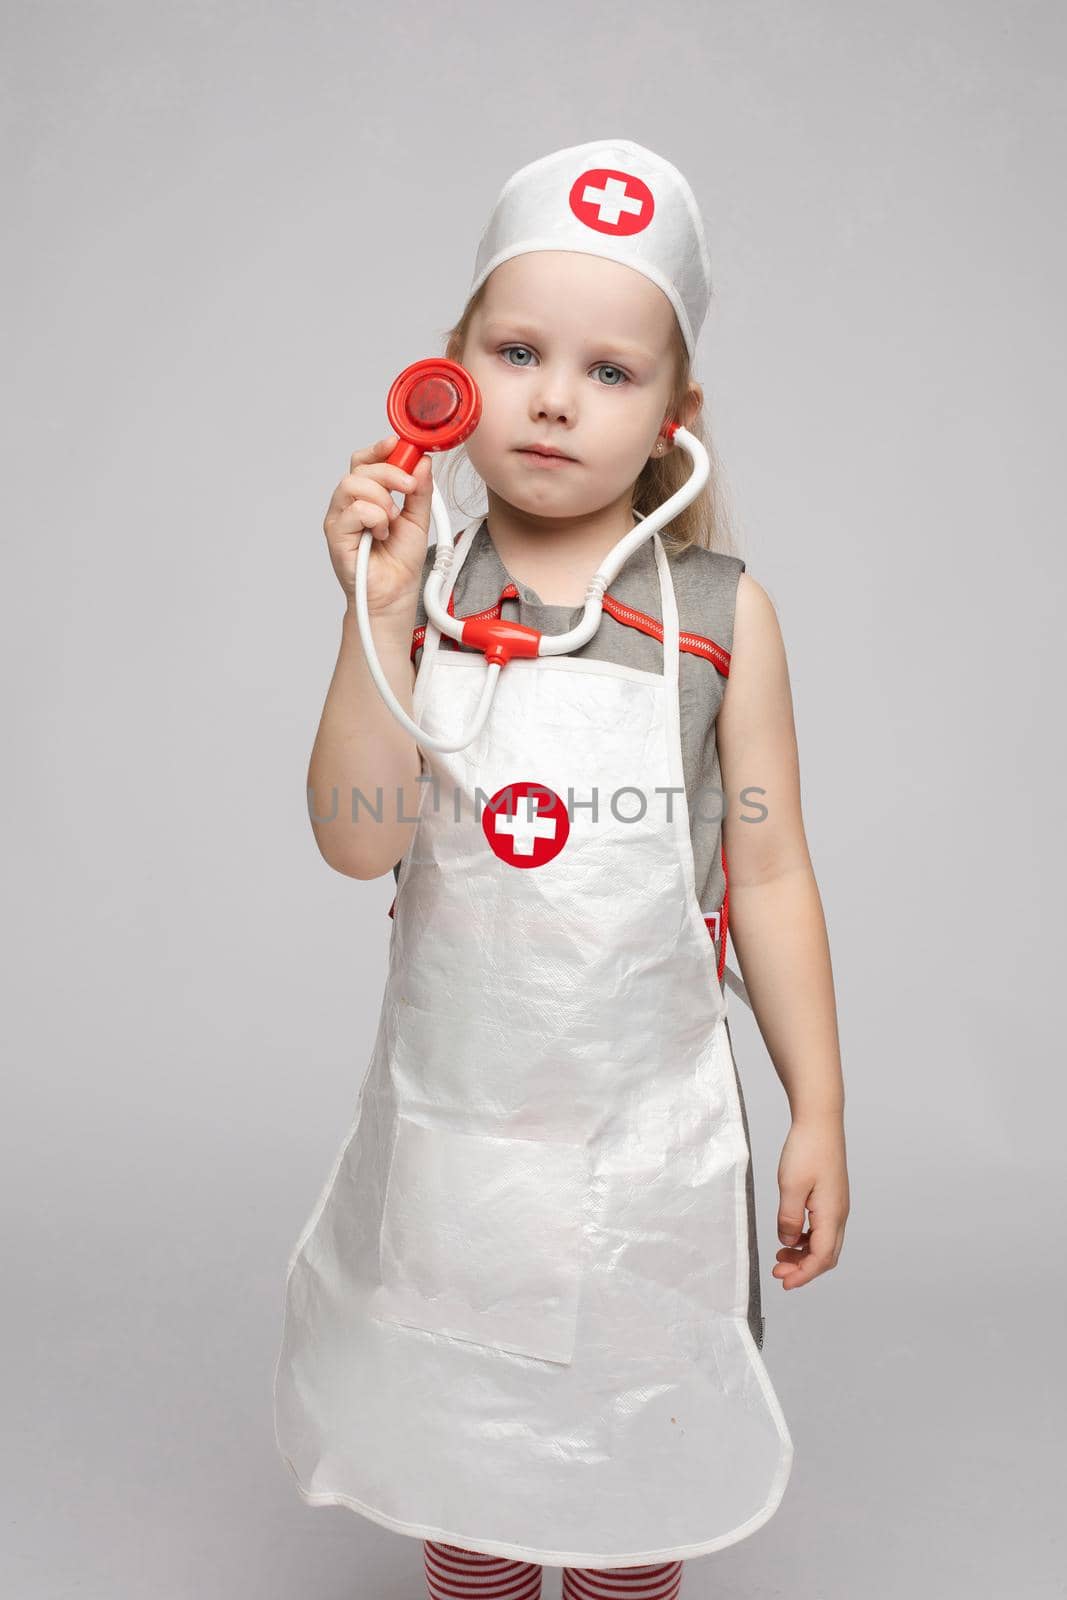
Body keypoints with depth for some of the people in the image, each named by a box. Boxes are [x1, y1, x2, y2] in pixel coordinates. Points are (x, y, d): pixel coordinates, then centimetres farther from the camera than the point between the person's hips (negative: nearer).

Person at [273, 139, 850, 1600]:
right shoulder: (424, 596, -6)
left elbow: (770, 877, -3)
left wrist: (821, 1115, -1)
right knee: (457, 1436, 22)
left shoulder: (720, 614, -8)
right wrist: (380, 609, -24)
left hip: (647, 1129, -1)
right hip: (452, 1116, 1)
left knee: (633, 1449, 20)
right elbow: (358, 842, -16)